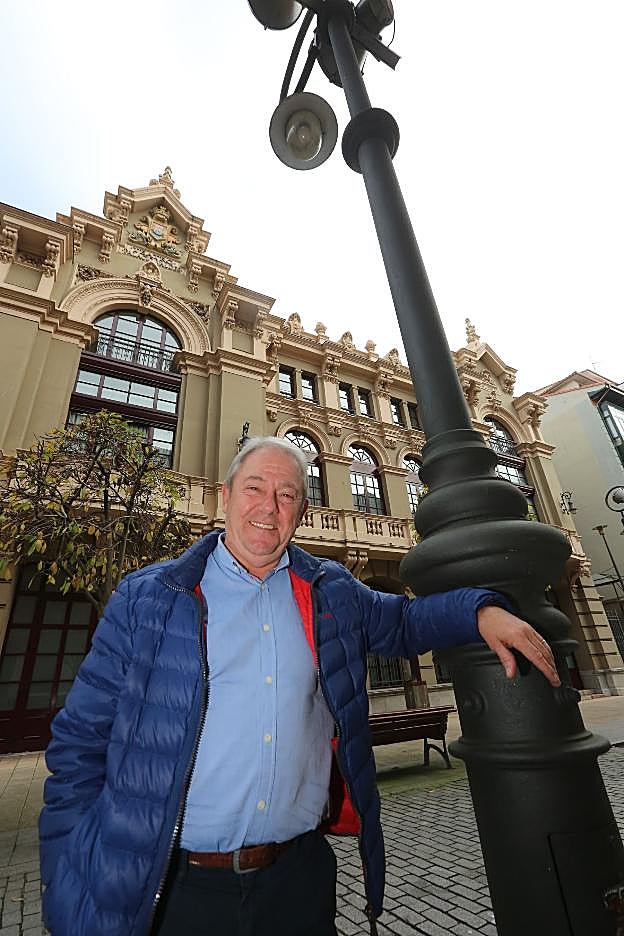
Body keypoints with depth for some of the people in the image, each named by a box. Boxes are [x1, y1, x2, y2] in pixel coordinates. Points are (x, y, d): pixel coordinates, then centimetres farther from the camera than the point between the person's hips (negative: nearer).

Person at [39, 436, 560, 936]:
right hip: (172, 885, -1)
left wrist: (481, 610, -6)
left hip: (300, 874, 3)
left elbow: (401, 621, 12)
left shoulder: (333, 592, -1)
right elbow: (82, 743, -4)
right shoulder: (148, 597, -8)